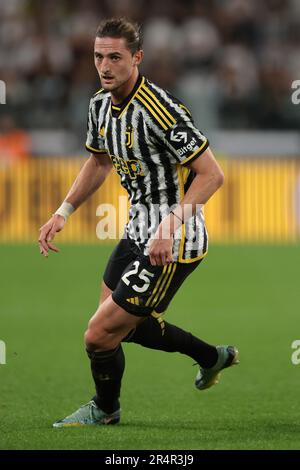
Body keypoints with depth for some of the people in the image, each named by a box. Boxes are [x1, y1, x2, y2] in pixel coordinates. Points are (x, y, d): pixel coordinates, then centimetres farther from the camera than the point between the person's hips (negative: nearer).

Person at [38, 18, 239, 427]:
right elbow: (99, 162, 21)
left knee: (100, 335, -7)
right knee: (123, 325, 24)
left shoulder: (160, 110, -26)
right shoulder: (101, 103, 2)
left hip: (173, 244, -9)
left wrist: (170, 226, -32)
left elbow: (211, 174, -24)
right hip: (138, 232, 9)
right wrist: (63, 213, 13)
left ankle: (105, 409, 24)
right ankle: (211, 357, 45)